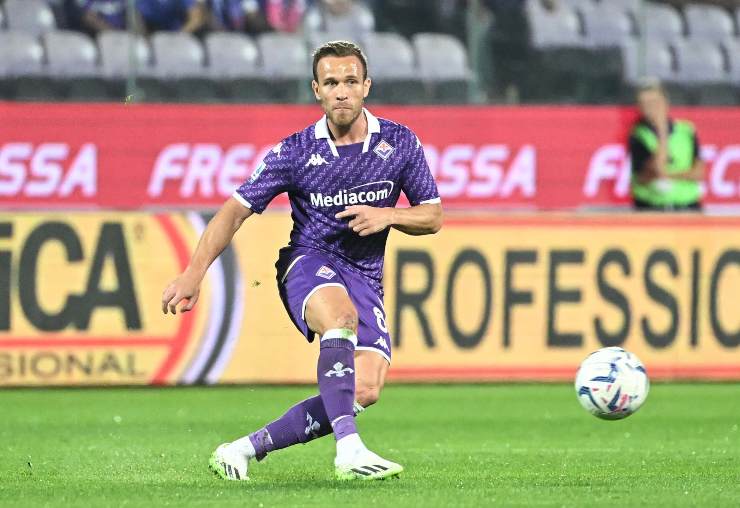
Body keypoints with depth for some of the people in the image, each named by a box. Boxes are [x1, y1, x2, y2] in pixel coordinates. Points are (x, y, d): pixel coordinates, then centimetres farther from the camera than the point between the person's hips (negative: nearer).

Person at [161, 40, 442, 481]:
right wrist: (195, 272, -13)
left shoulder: (400, 143, 1)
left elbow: (433, 217, 8)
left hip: (365, 278, 3)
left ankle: (246, 449, -8)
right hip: (308, 262, -3)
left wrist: (388, 216, -13)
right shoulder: (296, 152, -5)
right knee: (342, 316, -39)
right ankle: (349, 449, -47)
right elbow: (236, 210, -2)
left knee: (366, 389, -19)